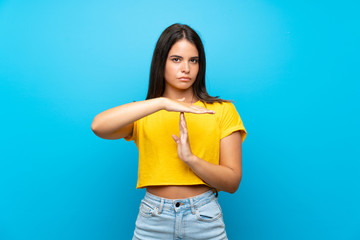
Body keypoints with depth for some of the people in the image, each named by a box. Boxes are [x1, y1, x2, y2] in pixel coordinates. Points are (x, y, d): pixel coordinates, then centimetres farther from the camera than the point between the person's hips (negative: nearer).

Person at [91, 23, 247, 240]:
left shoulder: (222, 110, 2)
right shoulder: (142, 114, 4)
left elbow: (232, 182, -2)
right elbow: (99, 126, -18)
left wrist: (190, 158, -19)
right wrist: (162, 102, -25)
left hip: (205, 221, 0)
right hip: (152, 222, 1)